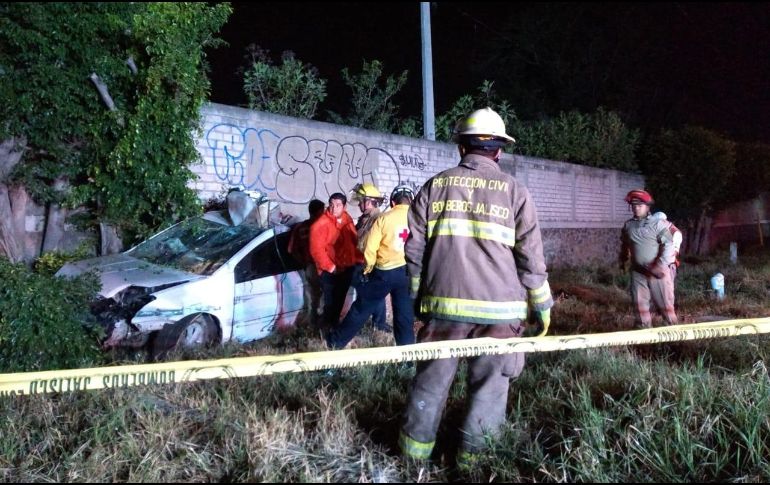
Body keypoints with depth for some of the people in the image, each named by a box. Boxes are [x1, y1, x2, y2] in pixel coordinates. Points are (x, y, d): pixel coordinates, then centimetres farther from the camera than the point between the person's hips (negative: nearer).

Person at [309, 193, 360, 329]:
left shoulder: (348, 220, 5)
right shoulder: (321, 224, -18)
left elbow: (353, 242, 15)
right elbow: (316, 249, -22)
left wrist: (359, 258, 5)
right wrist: (330, 267, -22)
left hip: (347, 268, 7)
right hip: (330, 272, -7)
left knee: (340, 300, 19)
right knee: (331, 302, 1)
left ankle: (335, 323, 36)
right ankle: (329, 327, 17)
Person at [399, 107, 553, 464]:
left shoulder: (436, 186, 5)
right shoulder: (514, 190, 0)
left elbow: (414, 249, 6)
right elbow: (531, 257, -1)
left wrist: (419, 297, 17)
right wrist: (541, 306, 10)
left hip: (444, 303, 2)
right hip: (498, 307, -1)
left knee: (432, 379, 13)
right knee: (489, 385, 10)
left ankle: (415, 450, 25)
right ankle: (472, 455, 17)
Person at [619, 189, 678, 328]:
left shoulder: (658, 223, -8)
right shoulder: (628, 225, 7)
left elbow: (668, 244, -15)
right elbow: (624, 245, 21)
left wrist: (661, 265, -24)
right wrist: (622, 261, 24)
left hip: (658, 271, -4)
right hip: (638, 271, 4)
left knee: (665, 302, 5)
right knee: (639, 302, 8)